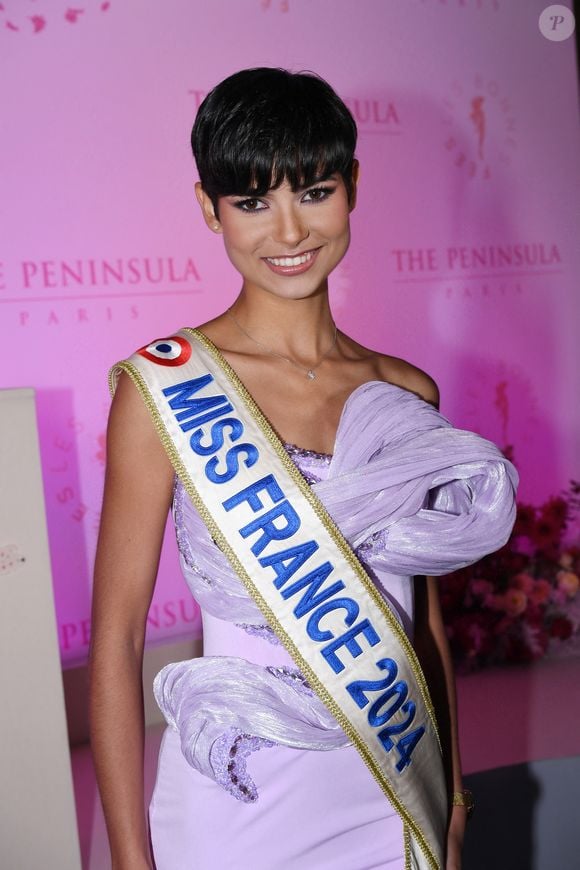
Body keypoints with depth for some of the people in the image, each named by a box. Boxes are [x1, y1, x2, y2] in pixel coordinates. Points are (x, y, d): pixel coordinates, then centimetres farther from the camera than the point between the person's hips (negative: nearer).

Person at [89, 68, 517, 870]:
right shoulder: (167, 383, -13)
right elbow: (117, 637, -11)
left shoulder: (407, 393, 0)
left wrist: (451, 797, 10)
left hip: (393, 798, 4)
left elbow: (426, 621, 7)